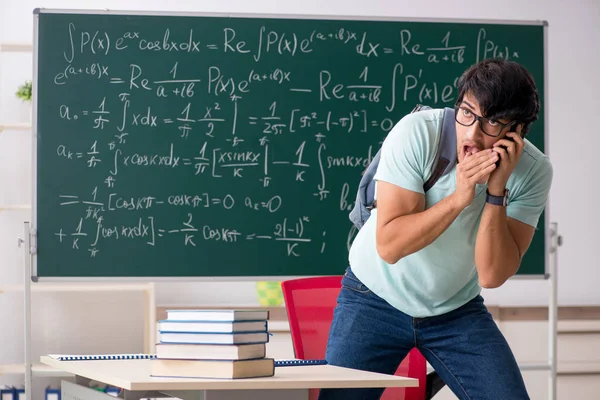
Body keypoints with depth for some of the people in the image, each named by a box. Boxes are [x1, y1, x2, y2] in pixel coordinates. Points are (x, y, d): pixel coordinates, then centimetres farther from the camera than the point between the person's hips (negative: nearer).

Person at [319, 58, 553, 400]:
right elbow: (389, 246, -26)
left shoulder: (534, 171, -16)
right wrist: (458, 198, -36)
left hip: (457, 308, 2)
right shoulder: (417, 132, -23)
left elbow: (492, 275, -21)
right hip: (377, 298, -2)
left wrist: (497, 192, -31)